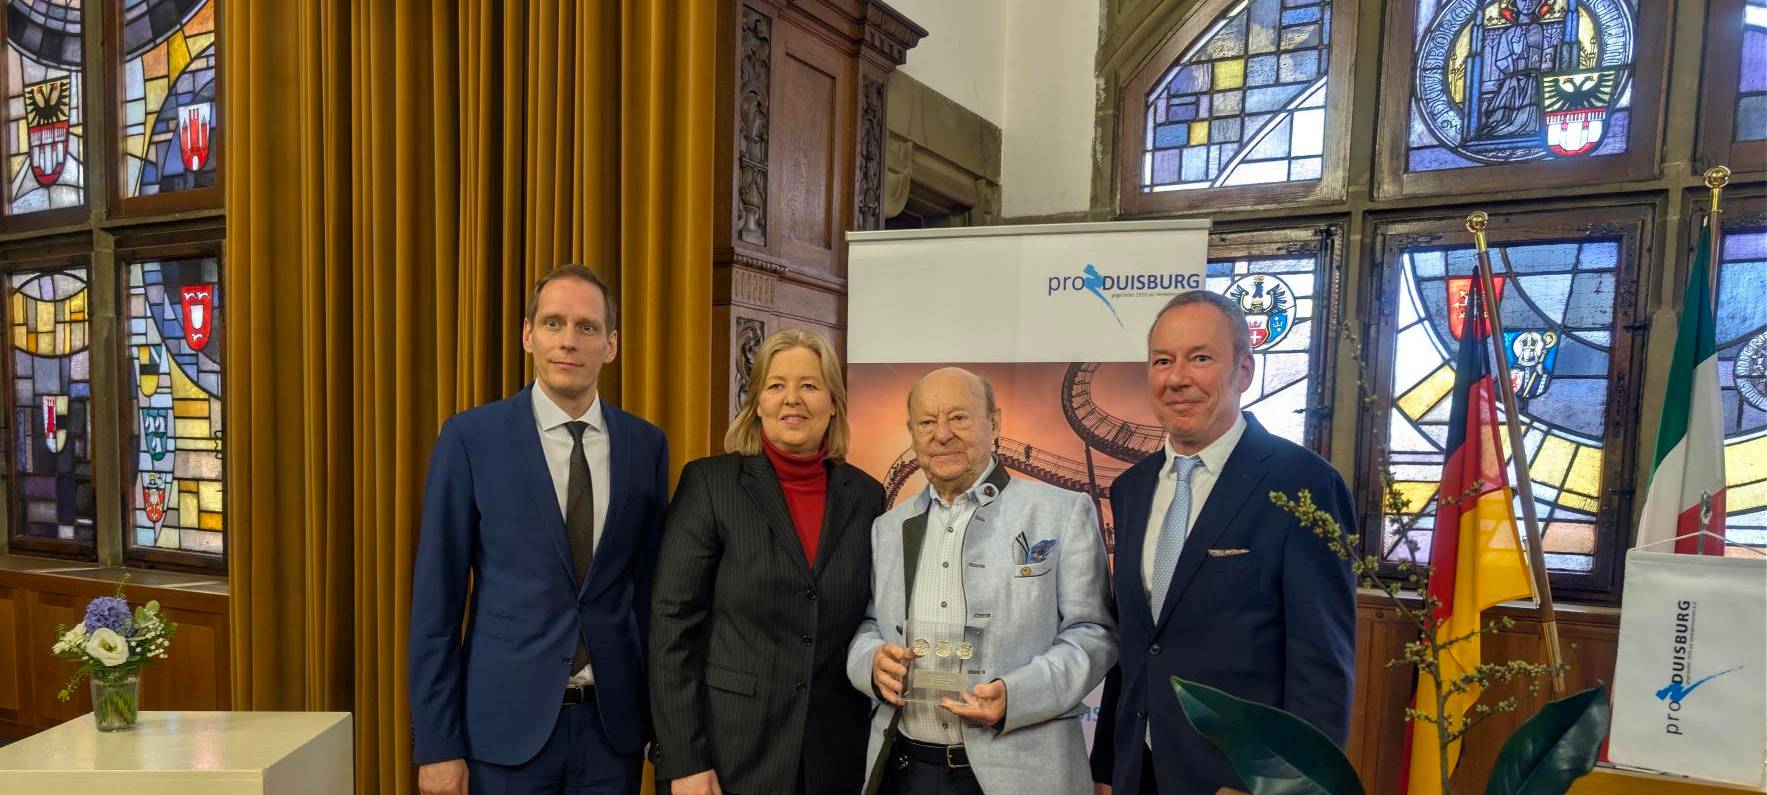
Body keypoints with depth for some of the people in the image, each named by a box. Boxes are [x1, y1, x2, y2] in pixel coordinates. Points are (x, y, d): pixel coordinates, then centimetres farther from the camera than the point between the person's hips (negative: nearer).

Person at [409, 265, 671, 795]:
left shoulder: (646, 445, 0)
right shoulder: (471, 437, -7)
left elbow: (651, 585, 5)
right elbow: (436, 597, -5)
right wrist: (436, 744, -5)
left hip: (614, 721, 2)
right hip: (509, 720, -2)